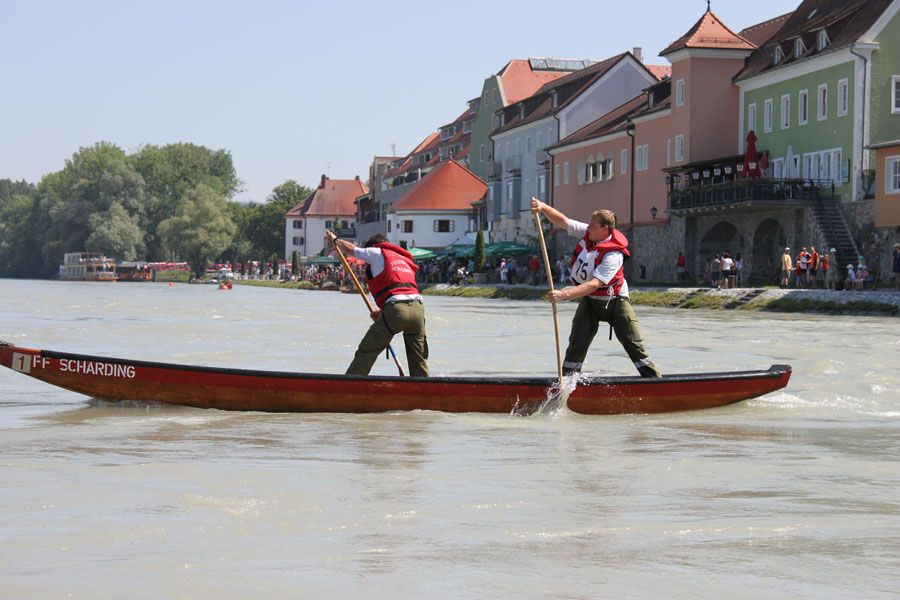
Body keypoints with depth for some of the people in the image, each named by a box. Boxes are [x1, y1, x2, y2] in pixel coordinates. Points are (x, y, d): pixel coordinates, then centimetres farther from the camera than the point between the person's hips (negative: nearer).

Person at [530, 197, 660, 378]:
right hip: (589, 301, 5)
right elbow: (562, 220, -4)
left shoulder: (613, 255, -31)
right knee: (577, 344, -6)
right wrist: (543, 207, -22)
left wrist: (564, 294, -47)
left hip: (615, 300, -5)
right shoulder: (587, 233, -10)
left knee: (634, 344, -6)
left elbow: (594, 284, -39)